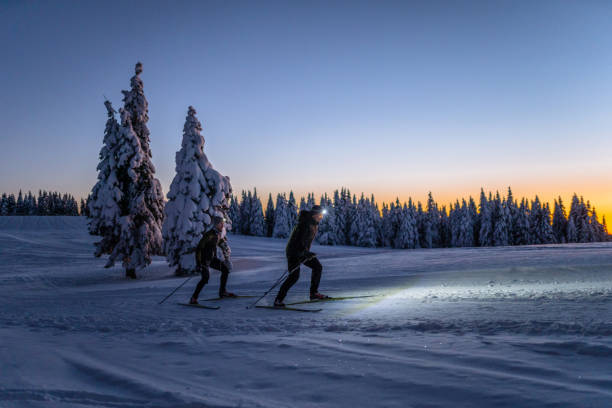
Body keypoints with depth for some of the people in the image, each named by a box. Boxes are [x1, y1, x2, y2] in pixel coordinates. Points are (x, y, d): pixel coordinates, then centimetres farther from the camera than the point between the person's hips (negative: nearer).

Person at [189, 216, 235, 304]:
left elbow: (225, 246, 18)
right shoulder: (209, 235, -25)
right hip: (204, 259, -8)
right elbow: (199, 248, -24)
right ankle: (193, 298, -16)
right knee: (206, 277, -23)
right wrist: (198, 263, -26)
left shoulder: (220, 234, 1)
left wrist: (227, 259, 15)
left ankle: (222, 292, 20)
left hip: (212, 258, 8)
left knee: (225, 268, 8)